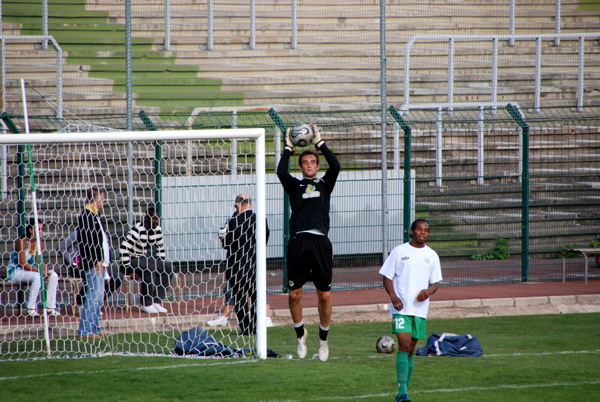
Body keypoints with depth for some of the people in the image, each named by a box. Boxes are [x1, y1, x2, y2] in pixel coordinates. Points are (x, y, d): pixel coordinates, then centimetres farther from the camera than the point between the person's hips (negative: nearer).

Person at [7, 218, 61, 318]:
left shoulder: (38, 242, 4)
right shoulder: (22, 241, -19)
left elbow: (38, 262, 6)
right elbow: (23, 264, -22)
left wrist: (46, 269, -15)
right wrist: (40, 271, -25)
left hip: (30, 270, 8)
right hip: (16, 271, -8)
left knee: (54, 275, -8)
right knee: (37, 277, -34)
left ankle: (50, 307, -6)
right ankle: (31, 309, -26)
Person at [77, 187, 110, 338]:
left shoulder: (94, 216, 18)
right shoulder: (86, 216, -14)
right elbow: (88, 241, -20)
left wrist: (102, 260, 14)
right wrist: (97, 260, -18)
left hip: (99, 263, 11)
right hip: (93, 263, -11)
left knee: (98, 297, 13)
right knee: (93, 296, -10)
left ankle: (94, 328, 19)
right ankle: (85, 330, -9)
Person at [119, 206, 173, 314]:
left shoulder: (158, 231, 3)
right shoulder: (138, 230, -20)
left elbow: (161, 250, 16)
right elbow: (124, 248, -25)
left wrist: (161, 266, 8)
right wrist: (128, 267, -24)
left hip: (145, 259, 8)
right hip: (132, 260, -8)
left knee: (168, 267, -5)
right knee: (148, 269, -35)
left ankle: (157, 302, -5)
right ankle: (146, 304, -23)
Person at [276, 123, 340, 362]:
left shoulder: (324, 185, 17)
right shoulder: (295, 185, 15)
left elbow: (335, 166, 0)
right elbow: (281, 172, -3)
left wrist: (320, 143, 7)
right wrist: (288, 149, 8)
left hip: (320, 243, 0)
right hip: (298, 242, 0)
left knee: (325, 295, 0)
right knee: (294, 294, -1)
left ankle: (323, 339, 15)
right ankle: (300, 333, 22)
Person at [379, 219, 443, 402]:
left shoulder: (432, 256, 11)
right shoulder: (399, 251, 2)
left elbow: (435, 283, 14)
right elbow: (387, 277, 3)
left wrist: (428, 291, -10)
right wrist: (393, 296, -15)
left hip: (420, 309, 4)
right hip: (401, 308, -4)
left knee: (411, 351, 8)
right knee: (404, 346, -16)